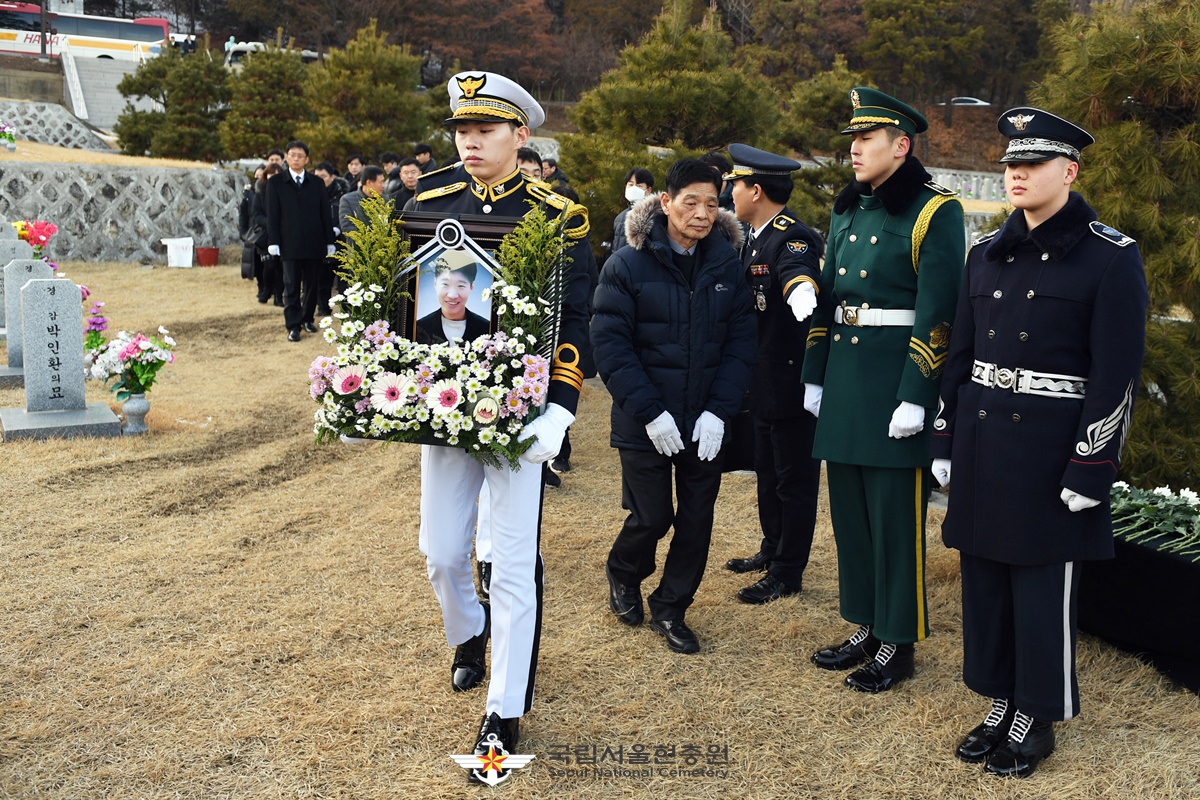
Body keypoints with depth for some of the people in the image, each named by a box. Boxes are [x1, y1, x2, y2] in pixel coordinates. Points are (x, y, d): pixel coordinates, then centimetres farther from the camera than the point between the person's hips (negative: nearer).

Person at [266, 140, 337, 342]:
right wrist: (273, 242, -7)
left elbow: (325, 213, 9)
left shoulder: (317, 183, 10)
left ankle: (307, 318, 22)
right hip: (290, 245, -2)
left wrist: (330, 240, 5)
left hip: (314, 243, 2)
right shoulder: (276, 183, 5)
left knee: (311, 285, 8)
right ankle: (293, 326, 1)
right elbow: (272, 214, 1)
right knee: (291, 286, -2)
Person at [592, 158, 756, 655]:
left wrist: (718, 411, -10)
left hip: (706, 424, 3)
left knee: (697, 519, 8)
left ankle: (671, 608, 28)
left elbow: (740, 341, 1)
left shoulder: (727, 265, 2)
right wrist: (649, 411, -17)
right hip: (646, 424, -3)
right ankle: (622, 574, 34)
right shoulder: (628, 265, -8)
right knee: (652, 517, 1)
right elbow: (610, 344, -11)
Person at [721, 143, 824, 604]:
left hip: (793, 380, -10)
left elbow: (800, 280, -42)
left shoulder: (791, 237, -21)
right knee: (767, 471, 22)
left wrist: (806, 304, -62)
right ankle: (772, 551, 38)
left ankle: (787, 575, 15)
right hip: (763, 378, 10)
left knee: (794, 478, 4)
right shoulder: (754, 237, 9)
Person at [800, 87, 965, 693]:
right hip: (844, 380, 7)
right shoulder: (846, 212, 14)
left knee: (895, 516, 1)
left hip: (896, 379, -7)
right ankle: (866, 627, 27)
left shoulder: (935, 212, -9)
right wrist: (814, 376, 13)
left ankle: (898, 643, 15)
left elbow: (938, 313, -15)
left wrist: (915, 397, -19)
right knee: (850, 508, 13)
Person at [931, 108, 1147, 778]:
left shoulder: (1111, 257, -9)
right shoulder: (985, 253, 8)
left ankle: (1037, 719, 22)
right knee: (984, 576, 13)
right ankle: (1001, 704, 29)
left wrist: (1091, 469, -14)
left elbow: (1118, 373, -11)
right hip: (982, 444, 6)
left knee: (1043, 588, 5)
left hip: (1050, 447, -6)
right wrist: (946, 441, 10)